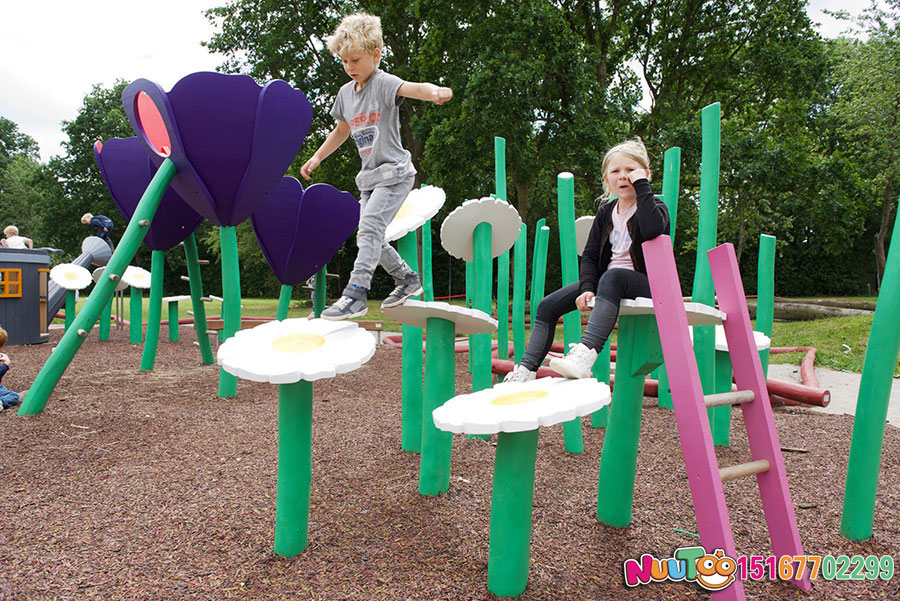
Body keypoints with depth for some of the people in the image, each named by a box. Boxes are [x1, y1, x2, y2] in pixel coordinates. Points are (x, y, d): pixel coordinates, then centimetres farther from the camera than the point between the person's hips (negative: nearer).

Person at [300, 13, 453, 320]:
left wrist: (434, 91, -57)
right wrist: (316, 158, 23)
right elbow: (342, 130, 25)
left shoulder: (384, 83, -12)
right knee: (369, 237, 9)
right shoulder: (345, 93, 9)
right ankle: (408, 279, 25)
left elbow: (411, 88, -35)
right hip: (369, 176, 8)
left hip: (394, 172, -8)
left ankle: (355, 294, -20)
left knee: (369, 227, -21)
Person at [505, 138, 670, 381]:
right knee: (548, 305, -6)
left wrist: (642, 185, -21)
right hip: (604, 281, 6)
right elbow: (590, 254, 7)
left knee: (612, 277, -41)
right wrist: (587, 287, -11)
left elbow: (653, 229, -30)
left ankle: (585, 354, -54)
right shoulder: (606, 212, 12)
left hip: (643, 282, -6)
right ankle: (526, 371, -8)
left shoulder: (654, 206, -4)